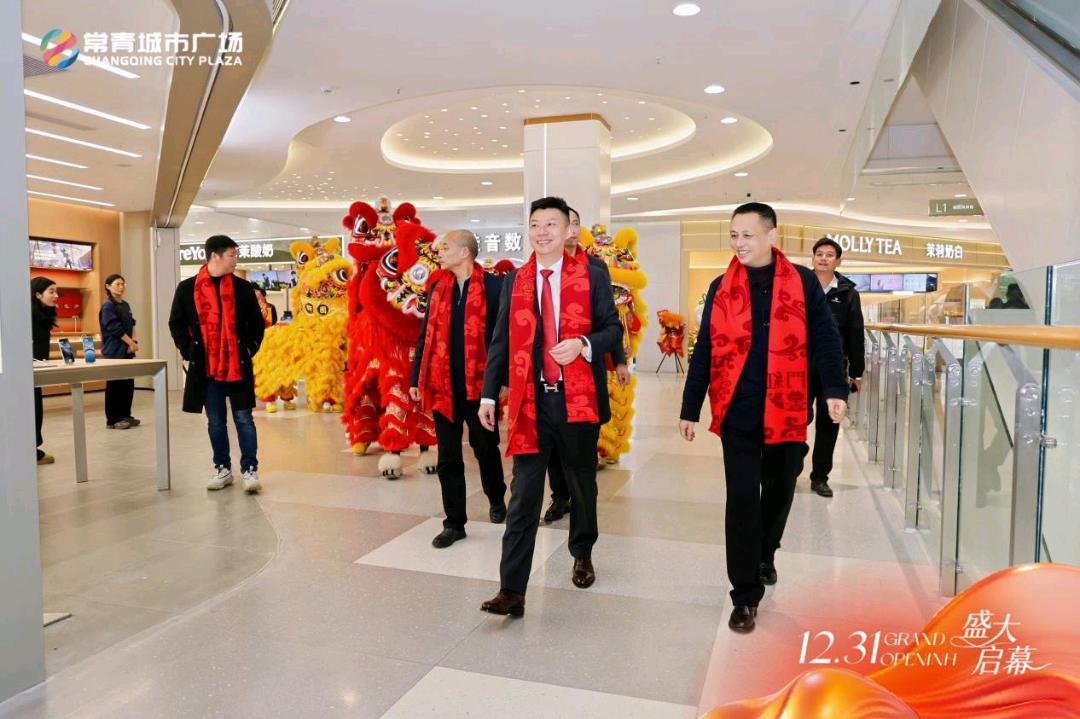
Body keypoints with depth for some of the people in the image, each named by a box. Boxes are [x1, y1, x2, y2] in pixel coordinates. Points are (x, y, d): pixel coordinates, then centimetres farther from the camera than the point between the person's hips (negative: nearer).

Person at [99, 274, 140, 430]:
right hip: (114, 351, -8)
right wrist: (131, 342, -13)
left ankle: (125, 416, 19)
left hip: (126, 350, 8)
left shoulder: (125, 305, 14)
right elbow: (115, 328, -17)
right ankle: (113, 420, 3)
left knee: (128, 384, 10)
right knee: (114, 385, -3)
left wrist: (133, 341, -2)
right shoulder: (107, 306, -10)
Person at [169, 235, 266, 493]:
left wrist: (250, 349, 1)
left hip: (238, 366, -1)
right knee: (215, 421, 10)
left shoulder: (242, 287, 2)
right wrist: (189, 352, 2)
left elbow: (257, 323, 9)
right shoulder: (187, 289, 2)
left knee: (243, 419, 1)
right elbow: (176, 324, 10)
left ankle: (249, 469, 6)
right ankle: (222, 468, 22)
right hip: (206, 367, 1)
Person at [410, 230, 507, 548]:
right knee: (448, 457, 7)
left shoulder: (492, 286, -6)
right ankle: (454, 522, 19)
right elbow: (426, 334, 13)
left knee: (485, 448, 13)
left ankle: (497, 499, 39)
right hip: (443, 385, 4)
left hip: (479, 384, -4)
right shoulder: (437, 287, 10)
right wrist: (416, 379, 10)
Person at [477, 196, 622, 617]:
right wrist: (488, 395, 3)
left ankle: (582, 556, 42)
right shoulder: (514, 281, 8)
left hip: (578, 398, 0)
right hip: (530, 401, 1)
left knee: (582, 484, 17)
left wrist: (584, 344, -20)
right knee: (523, 496, -3)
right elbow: (500, 341, 8)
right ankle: (512, 591, 1)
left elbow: (613, 328, 0)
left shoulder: (592, 277, 1)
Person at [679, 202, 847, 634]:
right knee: (742, 500, -2)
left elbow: (825, 339, -2)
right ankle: (745, 596, 9)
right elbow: (704, 351, 5)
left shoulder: (803, 283, 1)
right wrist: (690, 408, 4)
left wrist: (835, 390, -17)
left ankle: (764, 556, 45)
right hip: (737, 413, 0)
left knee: (779, 491, 18)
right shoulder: (721, 287, 4)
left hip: (787, 411, 1)